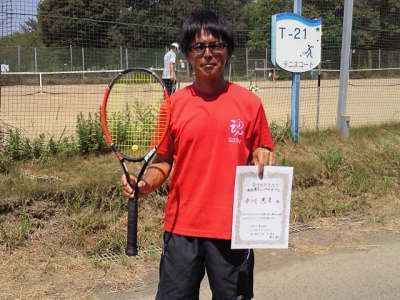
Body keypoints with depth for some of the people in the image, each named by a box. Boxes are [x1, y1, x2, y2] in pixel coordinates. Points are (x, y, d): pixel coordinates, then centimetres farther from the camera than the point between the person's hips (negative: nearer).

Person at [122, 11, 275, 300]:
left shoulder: (250, 103, -1)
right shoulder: (173, 103, 1)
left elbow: (260, 156, 7)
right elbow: (163, 161, 7)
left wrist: (263, 158, -15)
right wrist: (145, 183, -12)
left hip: (233, 229, 0)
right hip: (181, 227, 1)